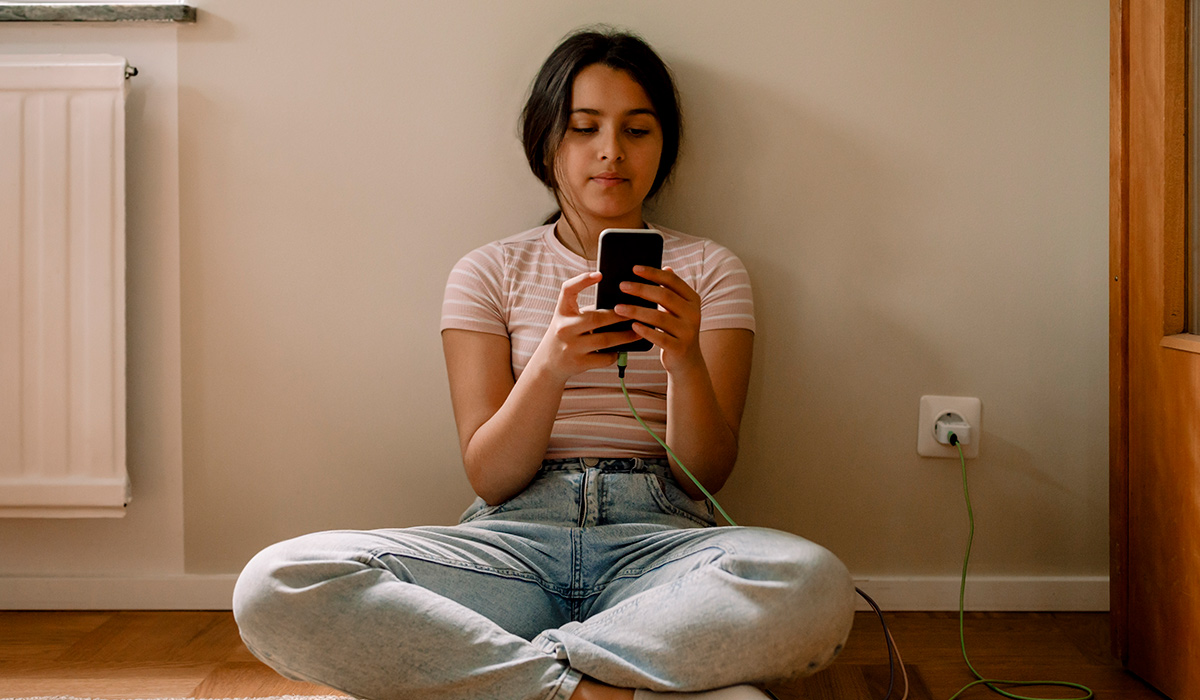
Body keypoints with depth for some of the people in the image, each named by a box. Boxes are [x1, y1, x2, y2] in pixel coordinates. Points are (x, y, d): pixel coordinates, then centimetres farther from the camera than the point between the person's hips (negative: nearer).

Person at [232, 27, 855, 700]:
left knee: (815, 584, -36)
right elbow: (490, 478, 1)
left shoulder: (711, 269, 12)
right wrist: (551, 365, -19)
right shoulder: (489, 272, 11)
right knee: (273, 587, -26)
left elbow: (708, 473, 2)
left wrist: (687, 361, -18)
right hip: (518, 533, 0)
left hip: (659, 534, 0)